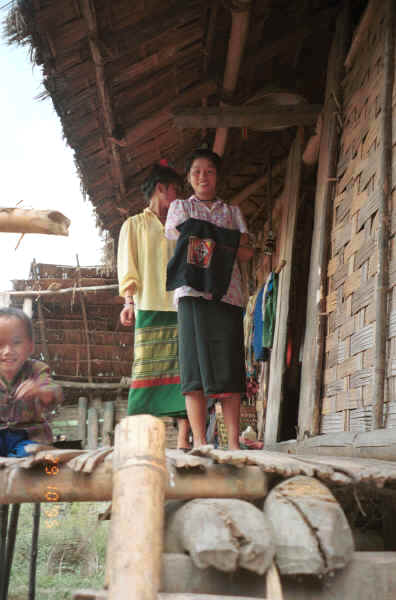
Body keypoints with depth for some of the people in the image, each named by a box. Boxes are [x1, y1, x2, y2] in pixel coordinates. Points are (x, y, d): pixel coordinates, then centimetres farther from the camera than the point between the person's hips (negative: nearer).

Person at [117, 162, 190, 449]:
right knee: (147, 369, -8)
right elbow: (127, 268, 4)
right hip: (150, 309, -3)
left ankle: (183, 438, -6)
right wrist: (129, 302, -10)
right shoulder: (135, 225, 14)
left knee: (183, 370, -5)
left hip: (182, 308, 3)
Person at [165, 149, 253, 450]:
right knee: (195, 365, -10)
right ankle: (199, 442, -9)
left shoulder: (232, 211, 23)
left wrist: (205, 236, 2)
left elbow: (247, 253, 9)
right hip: (193, 291, -2)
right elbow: (186, 235, 1)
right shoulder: (180, 207, 20)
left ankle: (234, 442, -4)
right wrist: (227, 239, 2)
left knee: (230, 367, -5)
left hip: (228, 293, 2)